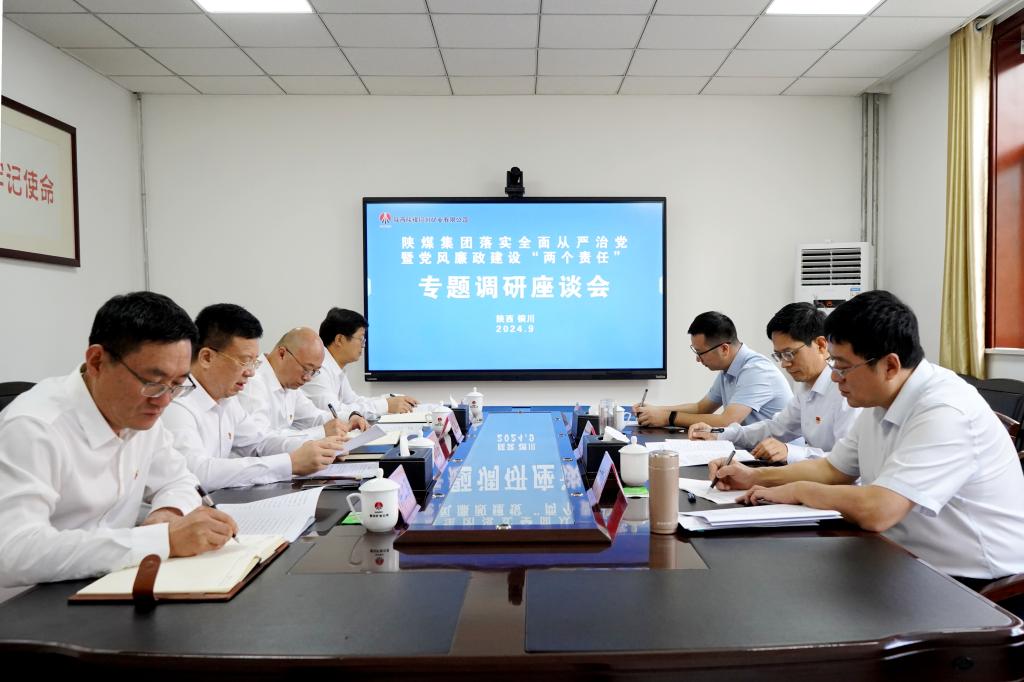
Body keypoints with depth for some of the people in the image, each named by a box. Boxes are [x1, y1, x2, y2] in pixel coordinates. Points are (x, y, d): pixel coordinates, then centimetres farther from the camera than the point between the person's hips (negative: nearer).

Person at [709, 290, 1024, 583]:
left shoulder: (946, 413, -26)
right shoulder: (880, 402, 3)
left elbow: (876, 511, -33)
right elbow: (832, 468, 15)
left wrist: (798, 490, -16)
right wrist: (756, 477, 4)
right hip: (914, 565, 8)